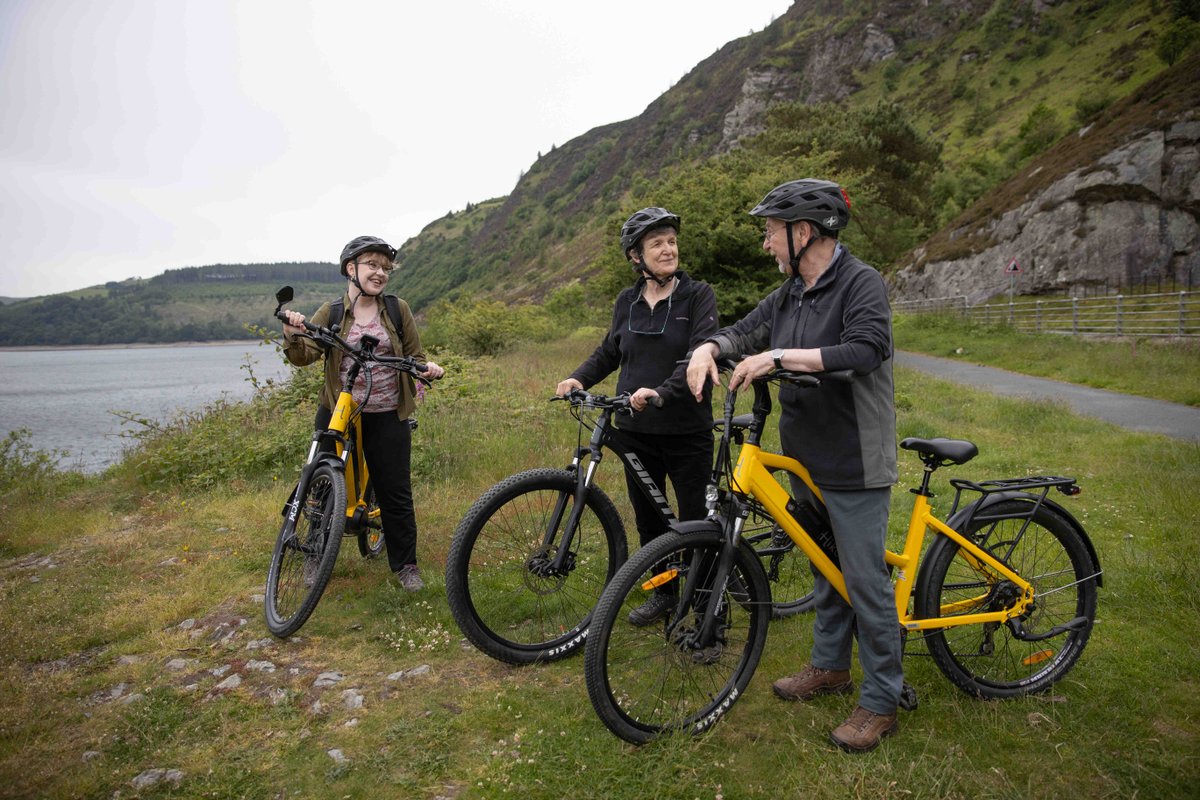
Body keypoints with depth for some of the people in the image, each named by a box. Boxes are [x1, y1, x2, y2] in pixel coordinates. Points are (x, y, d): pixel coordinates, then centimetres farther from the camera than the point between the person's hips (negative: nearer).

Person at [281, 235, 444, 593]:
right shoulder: (331, 313, 2)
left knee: (395, 492, 3)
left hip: (387, 417, 0)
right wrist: (292, 337, -29)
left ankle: (405, 564, 19)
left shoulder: (398, 310, 3)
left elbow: (414, 355, 9)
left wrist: (427, 367, -13)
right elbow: (305, 355, -7)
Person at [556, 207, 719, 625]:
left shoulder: (698, 296, -6)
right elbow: (609, 352, 18)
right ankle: (663, 593, 35)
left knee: (695, 522, 2)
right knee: (647, 518, 15)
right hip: (637, 431, 5)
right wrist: (578, 378, 0)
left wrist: (662, 391, -33)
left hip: (687, 430, -4)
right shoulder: (627, 302, 7)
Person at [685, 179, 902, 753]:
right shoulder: (790, 294, 10)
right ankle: (830, 666, 37)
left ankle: (881, 702, 16)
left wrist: (779, 356, -31)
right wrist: (709, 347, -9)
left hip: (855, 467, -8)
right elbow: (746, 330, 13)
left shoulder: (862, 284, -15)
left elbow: (866, 350, -29)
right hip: (807, 460, 8)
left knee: (866, 581, 0)